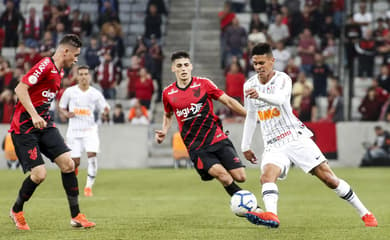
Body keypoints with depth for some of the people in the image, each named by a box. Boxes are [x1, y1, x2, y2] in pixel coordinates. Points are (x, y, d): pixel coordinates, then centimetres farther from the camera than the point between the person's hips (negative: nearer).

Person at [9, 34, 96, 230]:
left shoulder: (58, 71, 14)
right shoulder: (45, 65, -15)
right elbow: (20, 89, -22)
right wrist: (34, 116, -29)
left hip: (44, 124, 9)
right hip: (24, 127, -9)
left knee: (67, 163, -5)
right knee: (39, 174, -13)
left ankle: (76, 216, 2)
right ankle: (16, 211, 14)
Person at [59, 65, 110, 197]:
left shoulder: (95, 93, 1)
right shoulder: (70, 91, 1)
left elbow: (105, 109, 3)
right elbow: (61, 107, 11)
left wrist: (106, 109, -20)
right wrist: (67, 114, -10)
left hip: (90, 129, 0)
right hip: (74, 130, 0)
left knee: (92, 155, -21)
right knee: (75, 162, -3)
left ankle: (89, 186, -13)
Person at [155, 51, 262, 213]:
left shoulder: (203, 84, 2)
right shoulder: (168, 93, 6)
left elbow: (228, 101, 5)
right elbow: (168, 115, 26)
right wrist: (164, 131, 8)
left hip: (217, 138, 1)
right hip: (195, 147, -1)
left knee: (240, 177, -10)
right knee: (220, 172, -25)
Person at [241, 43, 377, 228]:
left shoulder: (282, 79, -7)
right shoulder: (249, 85, 9)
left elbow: (279, 99, -30)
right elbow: (251, 116, 22)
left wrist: (259, 95, -50)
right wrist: (245, 146, 21)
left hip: (297, 138, -4)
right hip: (273, 146, 4)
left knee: (328, 178, -5)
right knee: (267, 175, -28)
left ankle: (365, 214, 8)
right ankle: (271, 215, -52)